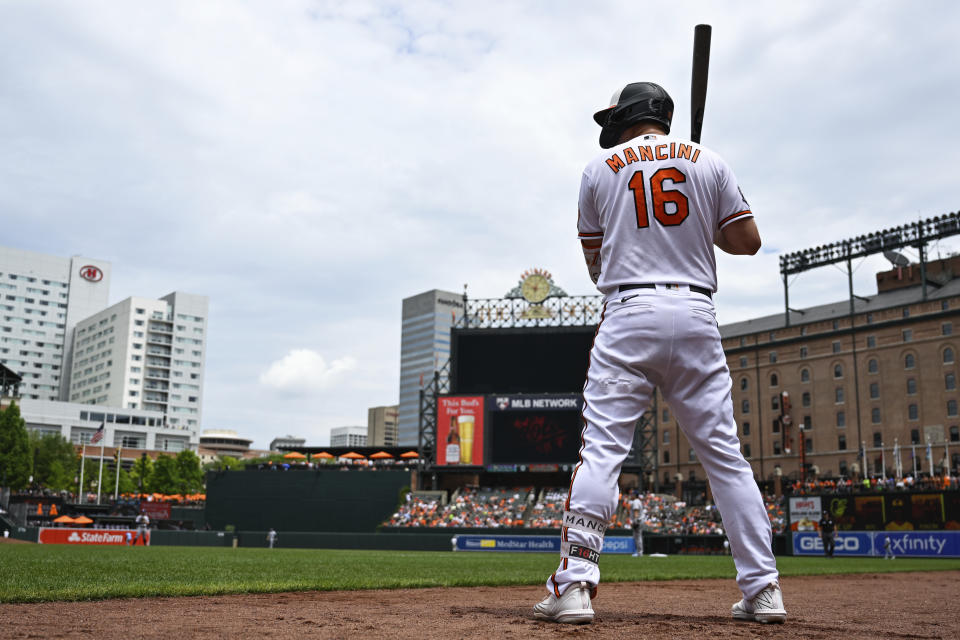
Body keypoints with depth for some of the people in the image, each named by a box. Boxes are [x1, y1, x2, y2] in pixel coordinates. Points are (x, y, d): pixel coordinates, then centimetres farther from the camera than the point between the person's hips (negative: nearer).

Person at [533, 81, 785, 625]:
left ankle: (575, 584, -11)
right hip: (696, 316, 2)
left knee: (602, 448, -4)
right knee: (725, 453, 6)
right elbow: (748, 241, 8)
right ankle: (763, 588, 9)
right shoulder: (708, 162, 11)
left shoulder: (601, 168, 10)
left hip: (628, 315, -2)